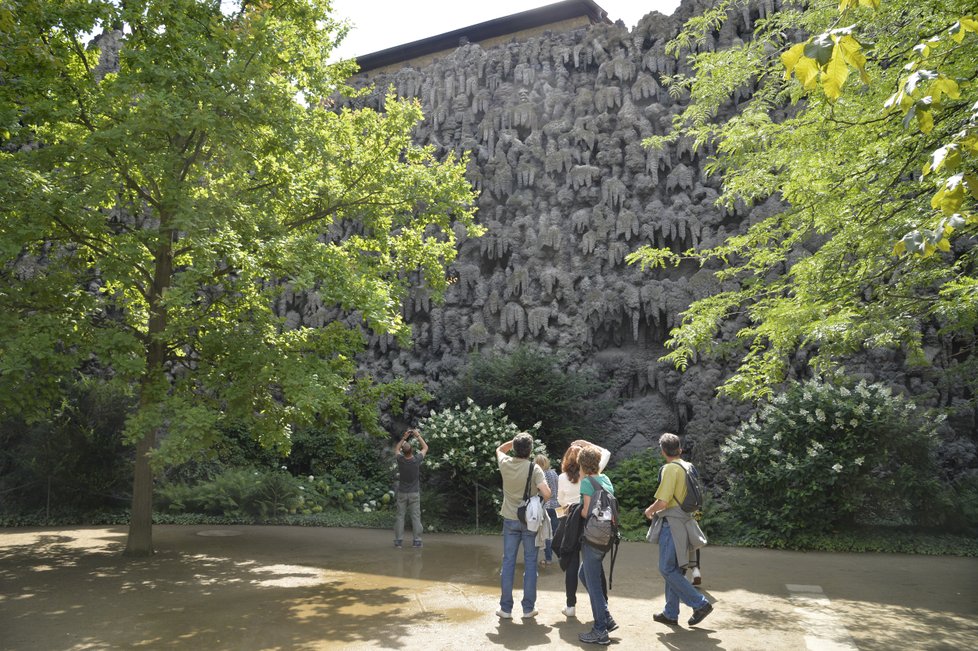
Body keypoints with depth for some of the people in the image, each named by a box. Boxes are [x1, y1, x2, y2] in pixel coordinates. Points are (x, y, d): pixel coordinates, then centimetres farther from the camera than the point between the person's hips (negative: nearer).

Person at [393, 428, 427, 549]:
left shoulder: (400, 459, -12)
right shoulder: (416, 460, -15)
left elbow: (396, 449, 11)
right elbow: (425, 448, 3)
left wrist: (404, 437, 6)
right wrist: (418, 435, 6)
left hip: (402, 493, 1)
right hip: (414, 493, -1)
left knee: (400, 516, 5)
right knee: (416, 517, 3)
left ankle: (399, 541, 3)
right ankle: (417, 541, 1)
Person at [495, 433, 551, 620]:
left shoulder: (505, 464, -5)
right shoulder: (534, 468, -14)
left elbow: (499, 449, 19)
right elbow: (547, 494, -21)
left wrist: (515, 440, 9)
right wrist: (538, 495, 0)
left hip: (510, 520, 2)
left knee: (508, 562, 7)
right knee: (530, 563, 7)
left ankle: (506, 608, 11)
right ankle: (528, 608, 12)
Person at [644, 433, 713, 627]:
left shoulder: (670, 469, -16)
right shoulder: (687, 467, 10)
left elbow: (663, 501, -21)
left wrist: (650, 510, -1)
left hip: (671, 523, -9)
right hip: (683, 522, 9)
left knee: (667, 569, -3)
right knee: (673, 569, 13)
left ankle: (700, 604, -3)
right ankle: (670, 613, 19)